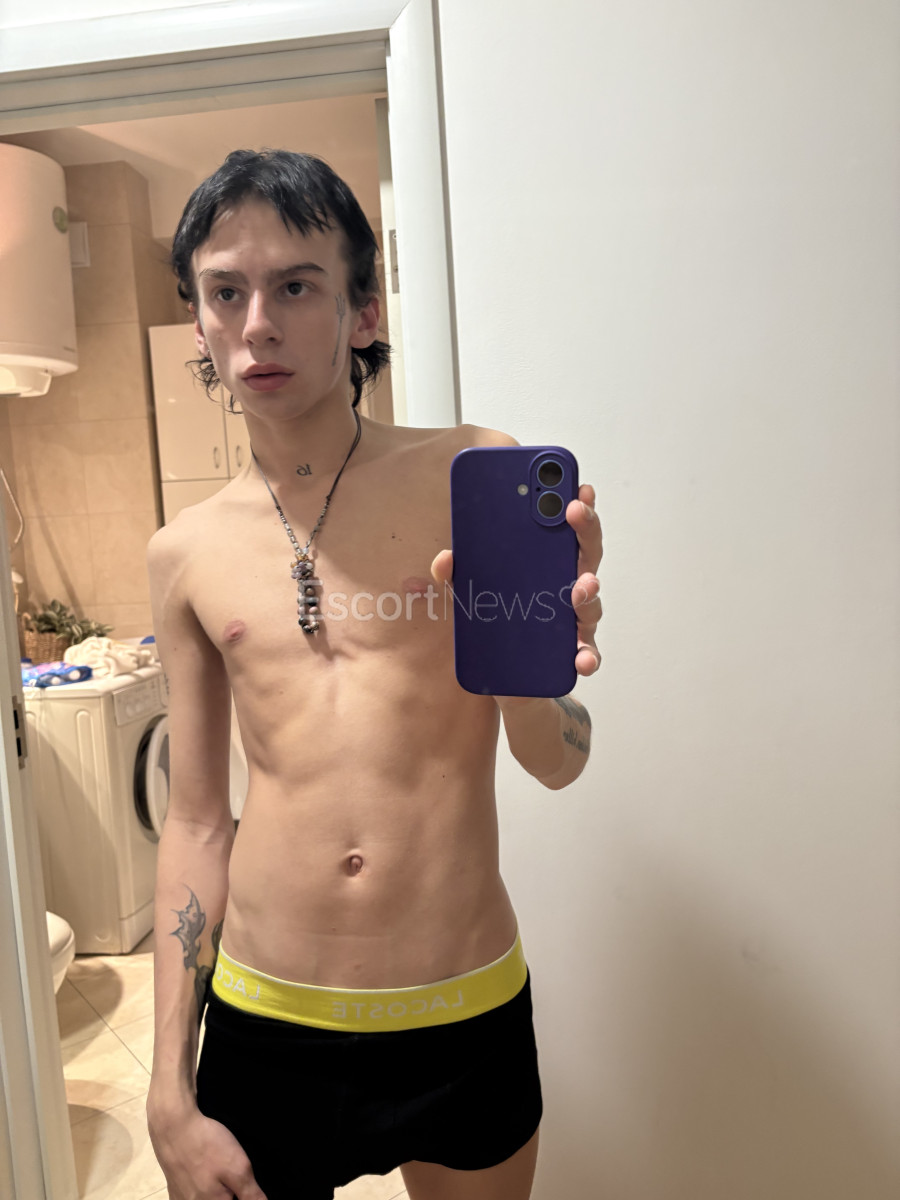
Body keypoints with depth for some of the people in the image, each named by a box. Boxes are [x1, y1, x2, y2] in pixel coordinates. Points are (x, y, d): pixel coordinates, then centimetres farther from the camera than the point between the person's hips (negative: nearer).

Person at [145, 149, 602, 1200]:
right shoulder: (187, 554, 0)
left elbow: (556, 762, -9)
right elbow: (195, 822, 4)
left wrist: (530, 673, -32)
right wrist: (171, 1095, 5)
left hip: (466, 1017, 0)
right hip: (262, 1026, 1)